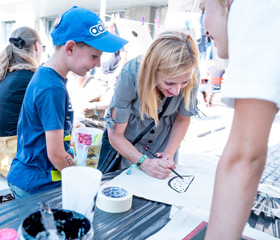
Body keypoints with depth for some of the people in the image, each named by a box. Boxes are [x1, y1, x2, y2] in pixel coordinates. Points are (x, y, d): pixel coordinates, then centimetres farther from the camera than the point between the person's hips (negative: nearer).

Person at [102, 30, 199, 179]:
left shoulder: (191, 78, -27)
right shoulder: (131, 74, -34)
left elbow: (183, 119, -6)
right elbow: (115, 135, -23)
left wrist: (169, 153, -17)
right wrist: (143, 162, -33)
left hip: (165, 140, 2)